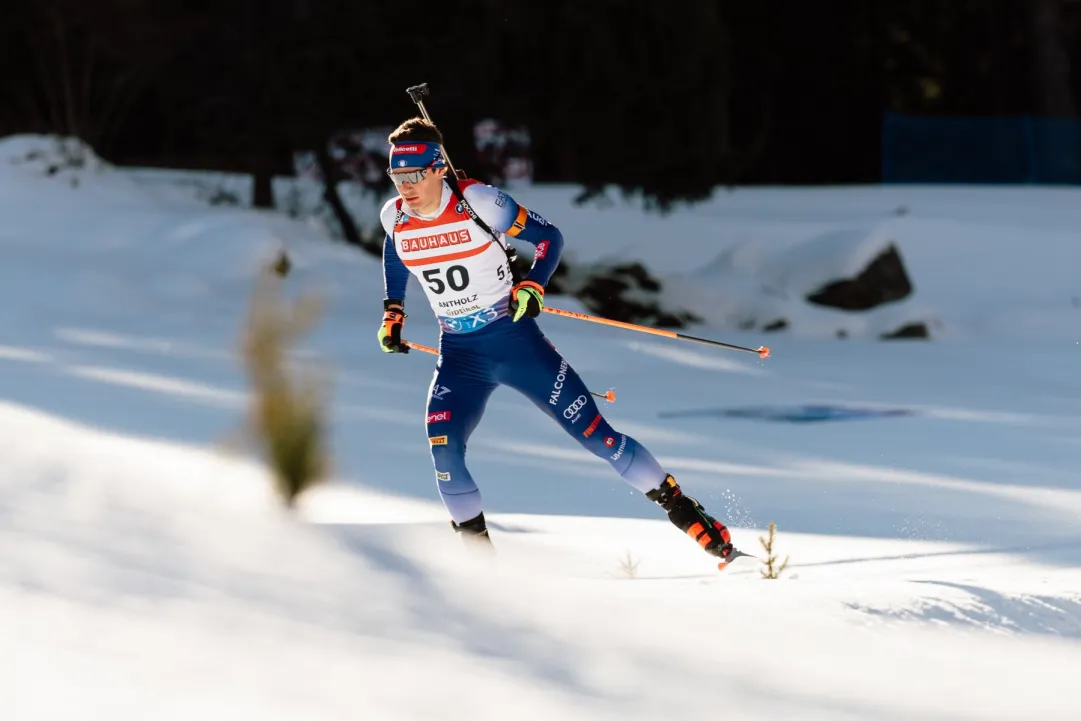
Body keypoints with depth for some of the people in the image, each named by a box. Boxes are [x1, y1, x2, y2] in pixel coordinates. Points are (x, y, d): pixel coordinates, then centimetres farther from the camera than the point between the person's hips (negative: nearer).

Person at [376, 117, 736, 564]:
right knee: (442, 445, -19)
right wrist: (392, 315, 17)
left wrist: (531, 287, -19)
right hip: (458, 355, 4)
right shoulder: (394, 218, -4)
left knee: (591, 431, -4)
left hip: (514, 339, -3)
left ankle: (682, 509, 10)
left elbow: (549, 237, -6)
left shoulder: (477, 202, -17)